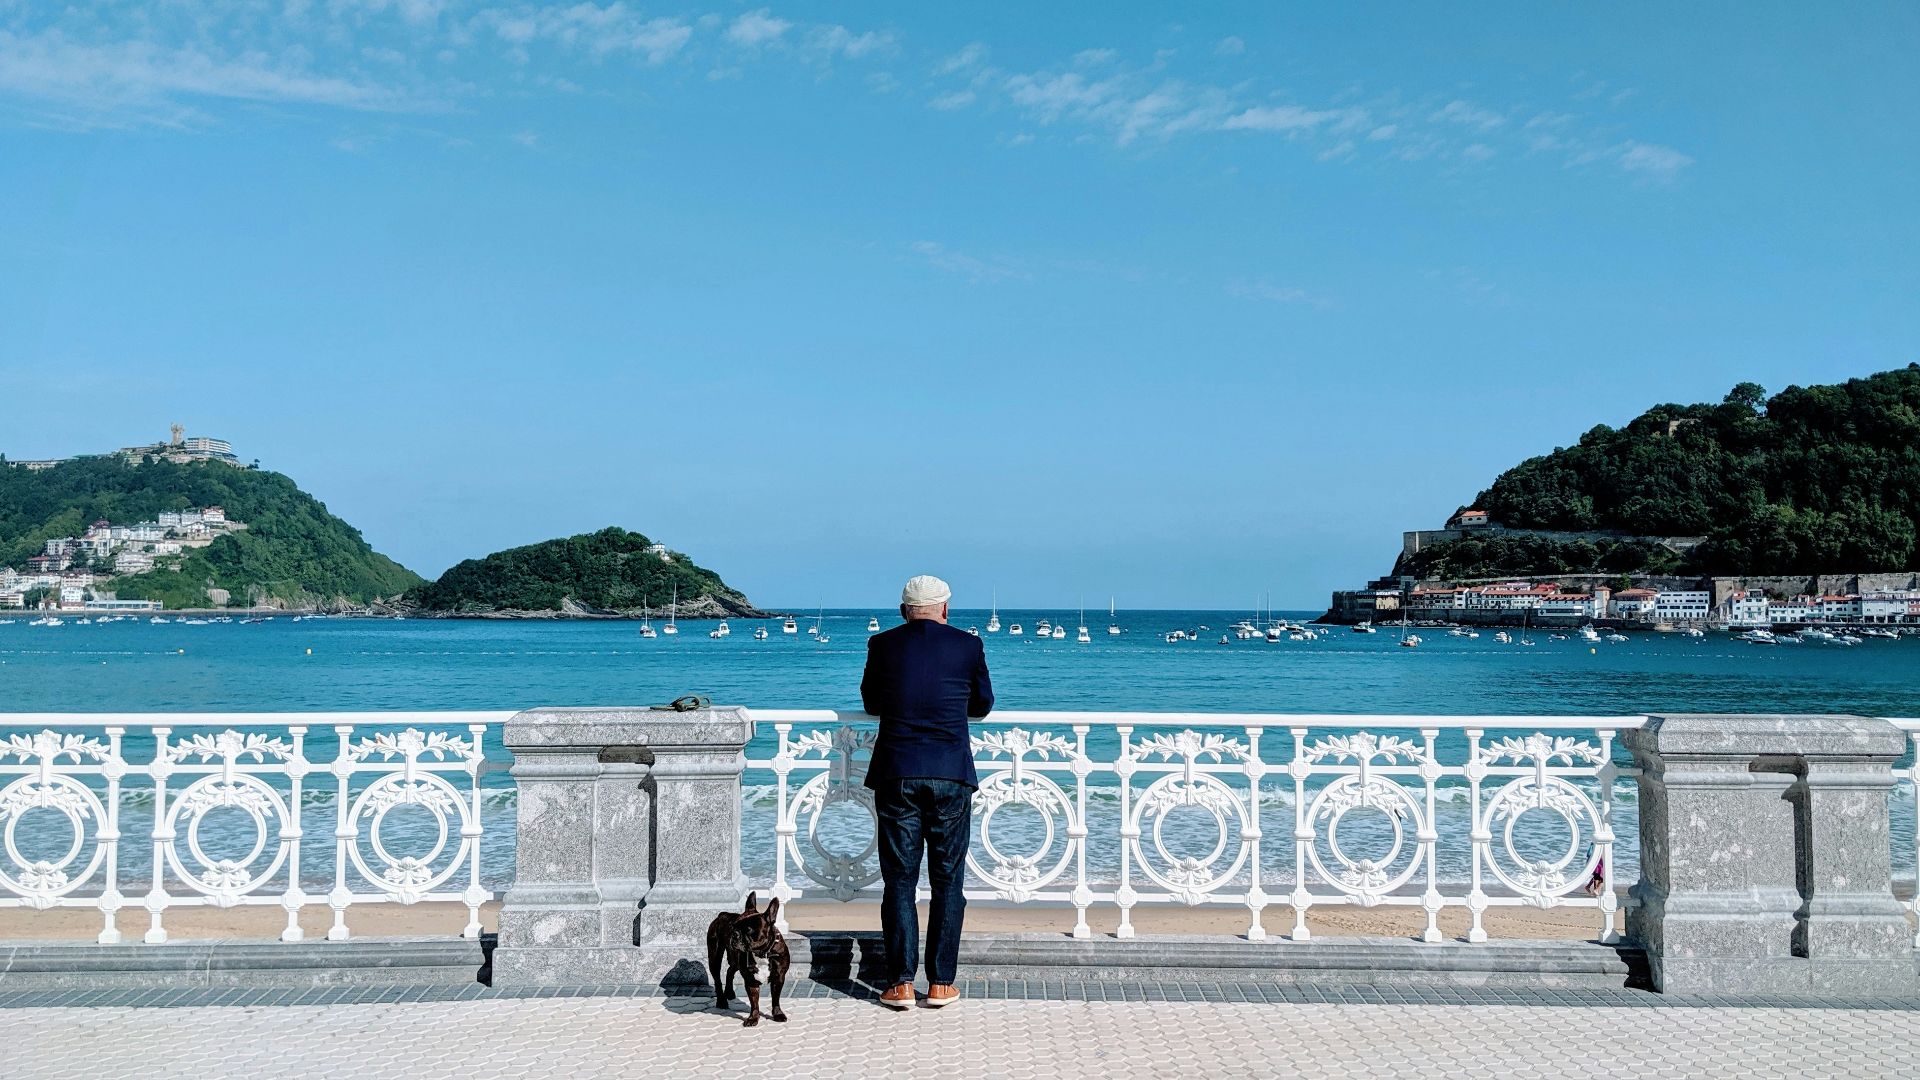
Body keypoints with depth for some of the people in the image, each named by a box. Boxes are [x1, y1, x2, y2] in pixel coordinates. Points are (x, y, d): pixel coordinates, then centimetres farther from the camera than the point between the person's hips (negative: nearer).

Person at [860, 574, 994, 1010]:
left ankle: (900, 985, 7)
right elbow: (982, 704, 16)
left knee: (899, 881, 7)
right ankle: (941, 984, 11)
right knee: (947, 881, 9)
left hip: (896, 776, 0)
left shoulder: (883, 644, 3)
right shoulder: (968, 645, 2)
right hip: (952, 777, 0)